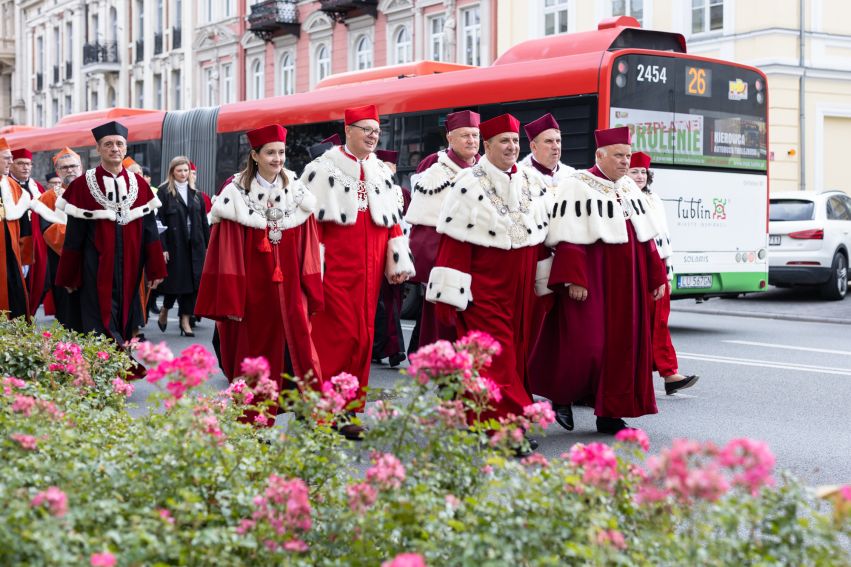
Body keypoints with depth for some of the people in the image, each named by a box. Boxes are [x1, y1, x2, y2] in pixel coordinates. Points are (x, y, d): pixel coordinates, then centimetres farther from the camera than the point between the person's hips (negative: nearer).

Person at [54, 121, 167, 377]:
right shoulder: (83, 185, -3)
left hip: (130, 267, 3)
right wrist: (69, 276, -1)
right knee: (102, 326, -4)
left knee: (125, 321, 9)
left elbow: (149, 229, 6)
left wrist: (155, 269, 2)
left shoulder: (139, 184, 6)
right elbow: (74, 235, -2)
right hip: (96, 269, -3)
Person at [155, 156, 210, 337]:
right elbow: (159, 220, -8)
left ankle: (185, 320, 8)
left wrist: (207, 245, 8)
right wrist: (162, 247, -15)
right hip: (174, 244, -4)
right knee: (176, 281, 0)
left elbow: (203, 221, 14)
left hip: (194, 245, 4)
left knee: (192, 281, 1)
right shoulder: (164, 192, -2)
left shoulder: (195, 193, 13)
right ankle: (164, 311, 26)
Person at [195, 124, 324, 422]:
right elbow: (227, 252, -5)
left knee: (297, 350, -5)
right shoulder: (237, 193, -3)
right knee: (255, 354, 5)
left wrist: (311, 292, 3)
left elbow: (307, 249, 7)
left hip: (289, 289, 2)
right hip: (253, 291, -2)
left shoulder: (296, 192, 6)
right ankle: (253, 420, 16)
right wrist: (230, 299, -10)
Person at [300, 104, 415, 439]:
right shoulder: (324, 169, -2)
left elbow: (393, 220, 15)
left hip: (369, 269, 5)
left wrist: (396, 262, 8)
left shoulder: (381, 172, 15)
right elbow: (311, 219, -5)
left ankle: (351, 408, 14)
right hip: (335, 266, -5)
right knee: (339, 334, -8)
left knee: (363, 336, 6)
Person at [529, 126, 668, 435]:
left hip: (626, 283, 7)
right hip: (592, 281, -7)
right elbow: (569, 239, -14)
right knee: (585, 344, -9)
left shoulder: (629, 188, 15)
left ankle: (610, 415, 13)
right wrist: (574, 279, -22)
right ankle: (561, 397, 15)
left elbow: (646, 237, 18)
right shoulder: (577, 187, -7)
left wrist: (656, 277, 16)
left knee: (623, 345, 6)